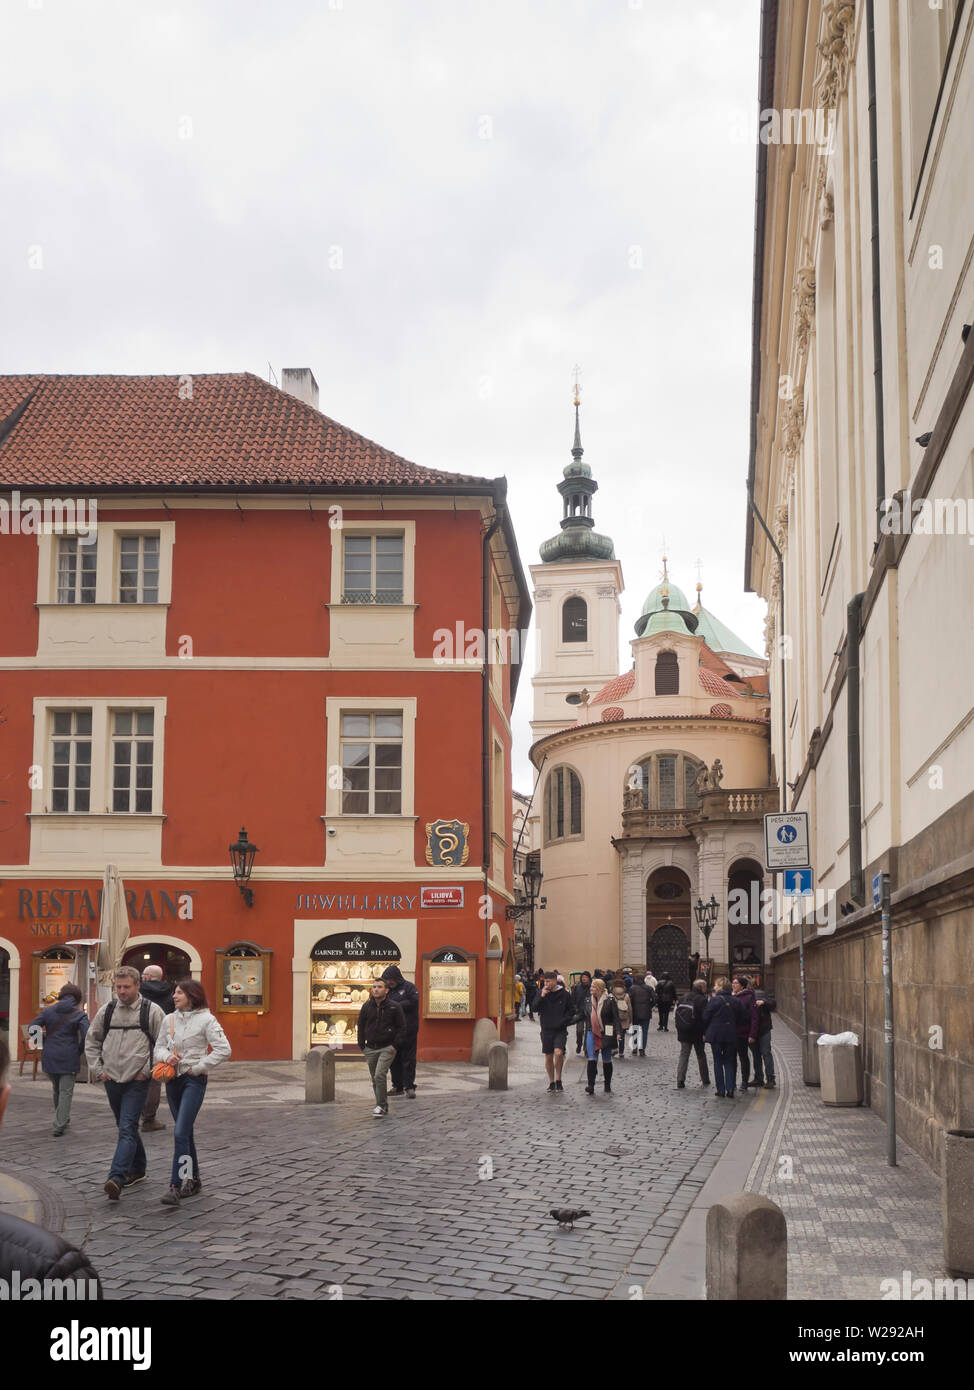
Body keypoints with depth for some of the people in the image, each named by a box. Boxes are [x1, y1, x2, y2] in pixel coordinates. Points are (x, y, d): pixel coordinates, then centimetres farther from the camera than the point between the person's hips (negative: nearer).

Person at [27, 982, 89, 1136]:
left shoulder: (48, 1011, 4)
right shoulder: (79, 1014, -5)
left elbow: (32, 1027, 1)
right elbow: (86, 1035, -16)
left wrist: (44, 1042, 10)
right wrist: (79, 1050, -1)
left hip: (50, 1057, 3)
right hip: (69, 1058, -3)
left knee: (57, 1090, 20)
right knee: (66, 1091, 2)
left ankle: (63, 1120, 34)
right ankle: (59, 1126, -6)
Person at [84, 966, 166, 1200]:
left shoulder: (152, 1011, -5)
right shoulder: (107, 1010, 5)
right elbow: (91, 1040, 16)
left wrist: (148, 1070, -6)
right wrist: (97, 1069, 9)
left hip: (137, 1082, -5)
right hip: (112, 1080, 5)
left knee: (127, 1130, -14)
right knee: (125, 1128, 17)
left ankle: (116, 1179, -24)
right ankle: (137, 1170, 32)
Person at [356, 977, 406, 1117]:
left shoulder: (394, 1007, -5)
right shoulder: (366, 1006, 3)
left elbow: (402, 1028, 0)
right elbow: (361, 1026, 12)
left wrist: (395, 1045, -7)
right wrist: (362, 1046, 7)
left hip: (387, 1048, -4)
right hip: (371, 1049, 4)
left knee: (379, 1075, -18)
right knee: (375, 1079, 9)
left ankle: (380, 1105, -8)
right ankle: (383, 1106, 22)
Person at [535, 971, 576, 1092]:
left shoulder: (564, 994, -3)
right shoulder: (542, 993, 3)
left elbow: (571, 1011, 4)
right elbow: (535, 1007, -4)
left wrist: (563, 1021, -8)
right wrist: (541, 997, -18)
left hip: (560, 1030, -3)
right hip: (546, 1029, 3)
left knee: (558, 1053, -21)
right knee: (548, 1057, 8)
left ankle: (558, 1079, -4)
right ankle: (551, 1082, 21)